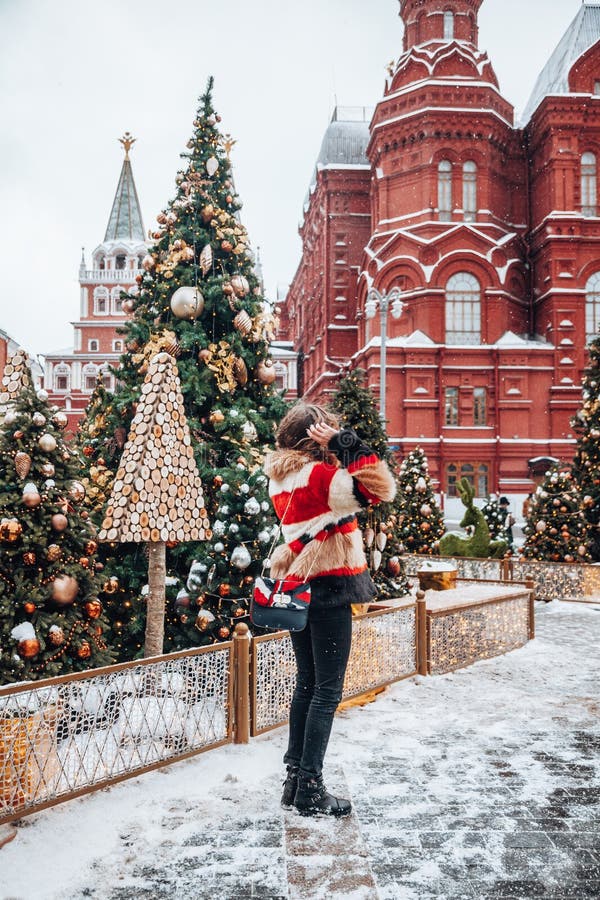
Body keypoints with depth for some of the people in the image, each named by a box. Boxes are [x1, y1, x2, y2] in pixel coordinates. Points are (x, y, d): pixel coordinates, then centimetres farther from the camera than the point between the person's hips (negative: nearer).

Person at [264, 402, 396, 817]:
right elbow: (378, 488, -24)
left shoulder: (281, 478, 9)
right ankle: (310, 787, 5)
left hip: (296, 587, 8)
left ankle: (295, 778, 23)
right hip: (328, 587, -8)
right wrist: (347, 442, -18)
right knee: (328, 689, 0)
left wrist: (335, 450, 11)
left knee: (307, 683, 16)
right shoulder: (319, 475, -15)